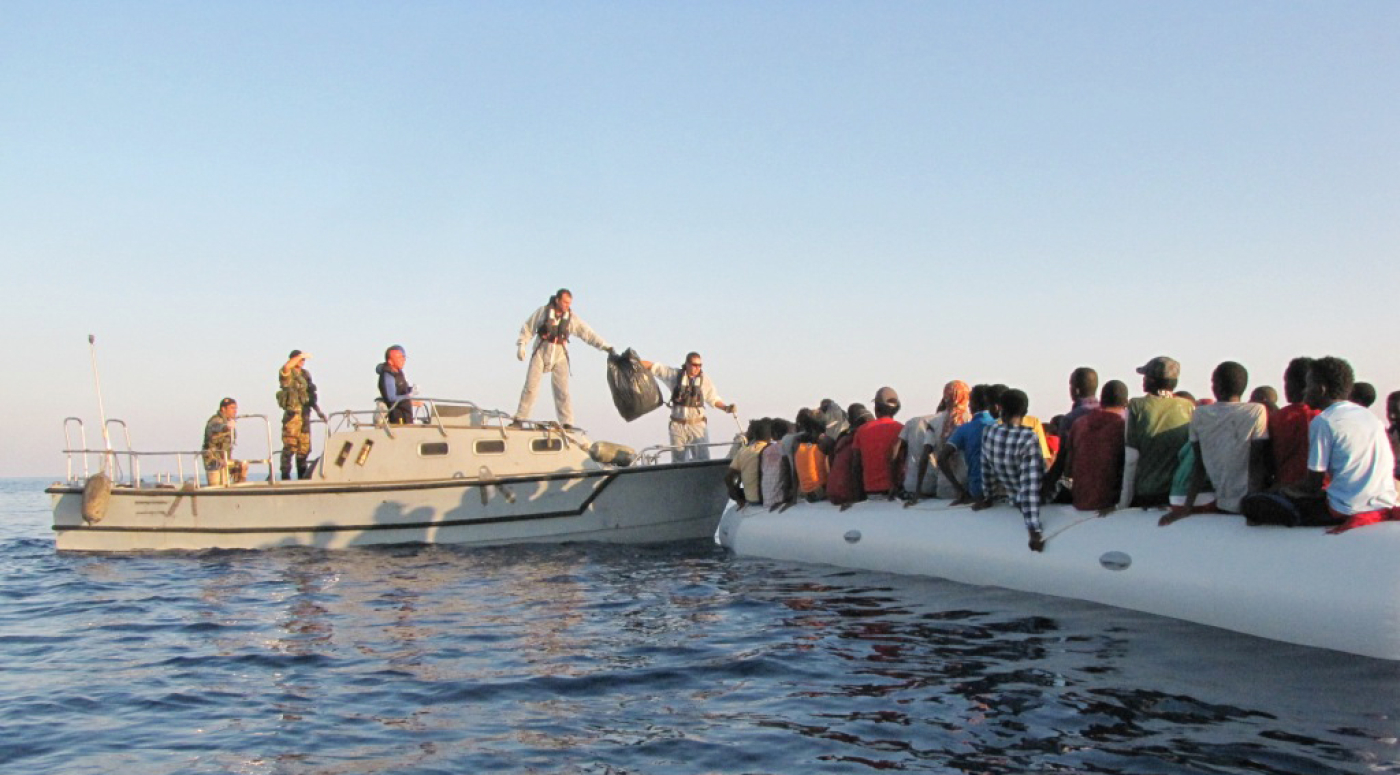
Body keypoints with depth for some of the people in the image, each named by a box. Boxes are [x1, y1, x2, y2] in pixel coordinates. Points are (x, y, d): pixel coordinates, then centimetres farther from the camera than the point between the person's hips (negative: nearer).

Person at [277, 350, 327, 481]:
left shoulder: (305, 374, 17)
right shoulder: (288, 374, -4)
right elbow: (286, 367, -30)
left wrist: (319, 411, 17)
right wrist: (300, 355, -21)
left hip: (305, 415, 7)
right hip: (292, 414, -7)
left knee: (305, 448, 9)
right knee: (290, 447, -9)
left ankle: (303, 476, 18)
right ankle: (285, 476, -6)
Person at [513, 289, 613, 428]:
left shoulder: (572, 318, 1)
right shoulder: (542, 312, -2)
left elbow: (588, 334, 0)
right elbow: (528, 327, 6)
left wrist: (605, 346, -7)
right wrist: (521, 345, -3)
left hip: (560, 356, 1)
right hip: (541, 354, -1)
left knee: (562, 391, -4)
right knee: (530, 387, -2)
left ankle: (567, 423, -2)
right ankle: (519, 419, 4)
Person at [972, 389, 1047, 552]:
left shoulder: (988, 432, -15)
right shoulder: (1028, 438, -30)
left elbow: (987, 469, -1)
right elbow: (1031, 485, -33)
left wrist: (988, 496, 14)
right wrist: (1034, 529, -34)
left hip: (1012, 497, 6)